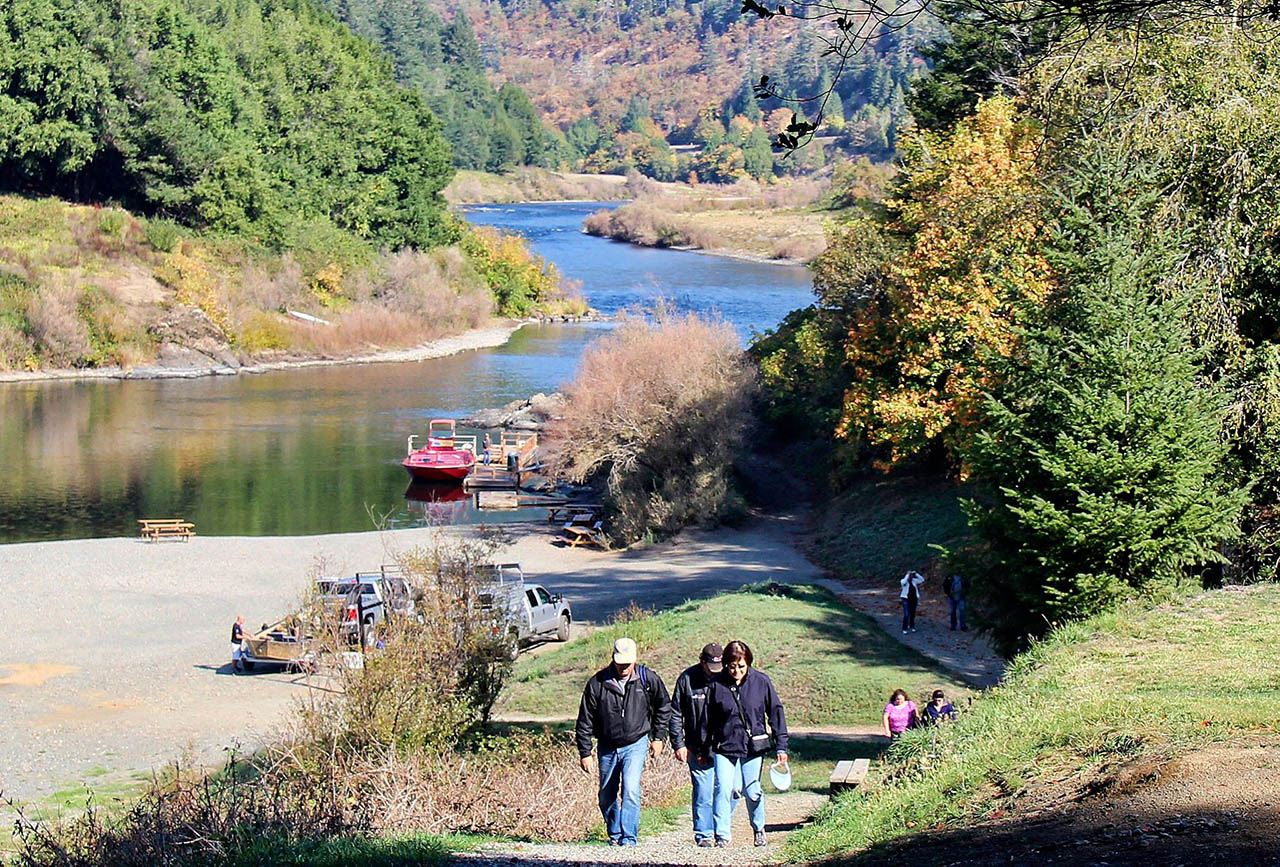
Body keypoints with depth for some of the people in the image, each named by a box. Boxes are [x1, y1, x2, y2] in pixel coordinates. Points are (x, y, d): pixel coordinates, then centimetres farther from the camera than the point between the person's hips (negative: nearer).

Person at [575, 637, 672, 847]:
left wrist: (658, 737, 9)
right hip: (607, 747, 2)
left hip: (636, 745, -1)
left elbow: (664, 705, 11)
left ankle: (628, 837, -16)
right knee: (607, 797, 11)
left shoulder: (648, 679, -8)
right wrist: (585, 753, -5)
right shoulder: (597, 683, -12)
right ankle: (614, 834, 31)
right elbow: (585, 721, -5)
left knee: (631, 790, -18)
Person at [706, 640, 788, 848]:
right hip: (724, 747, 0)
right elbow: (708, 719, 6)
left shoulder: (761, 682, -4)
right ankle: (722, 835, 1)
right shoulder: (716, 684, -4)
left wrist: (781, 746, 2)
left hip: (754, 746, 0)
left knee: (753, 791, 5)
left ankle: (759, 830, 29)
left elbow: (776, 713, 4)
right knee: (723, 790, -9)